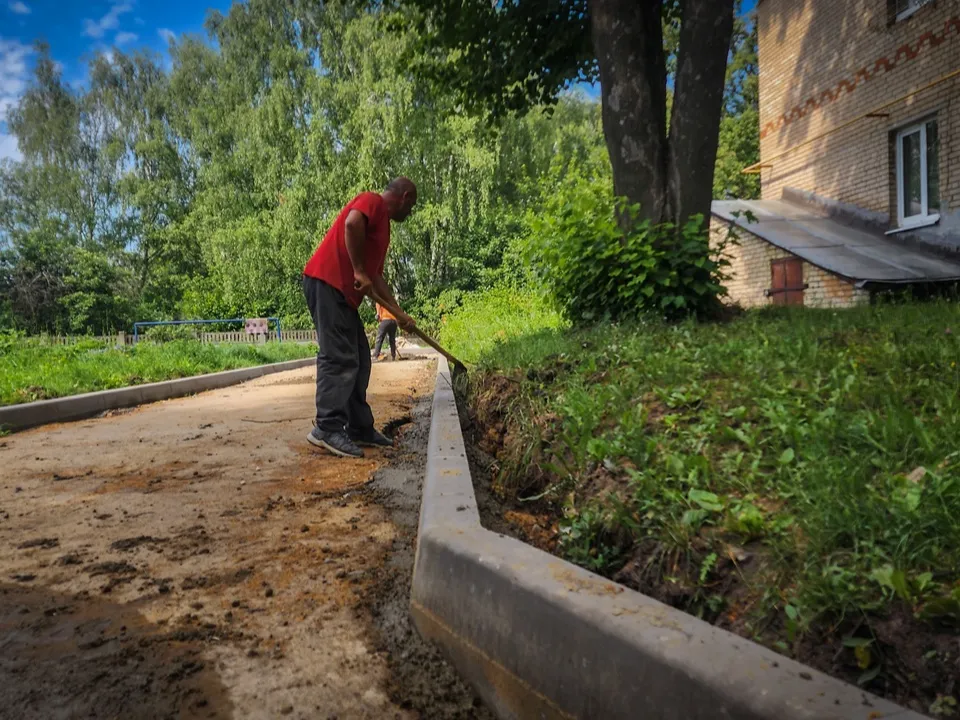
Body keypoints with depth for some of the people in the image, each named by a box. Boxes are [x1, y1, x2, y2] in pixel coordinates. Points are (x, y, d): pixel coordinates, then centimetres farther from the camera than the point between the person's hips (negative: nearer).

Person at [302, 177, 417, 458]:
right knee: (339, 358, -14)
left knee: (358, 360, 8)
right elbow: (352, 223, -26)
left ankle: (359, 429, 12)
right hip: (327, 282, -10)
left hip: (344, 291, 10)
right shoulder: (372, 201, -1)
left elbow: (377, 277, 28)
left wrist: (398, 313, 25)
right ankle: (327, 428, -13)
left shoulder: (383, 225, 26)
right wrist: (359, 271, -21)